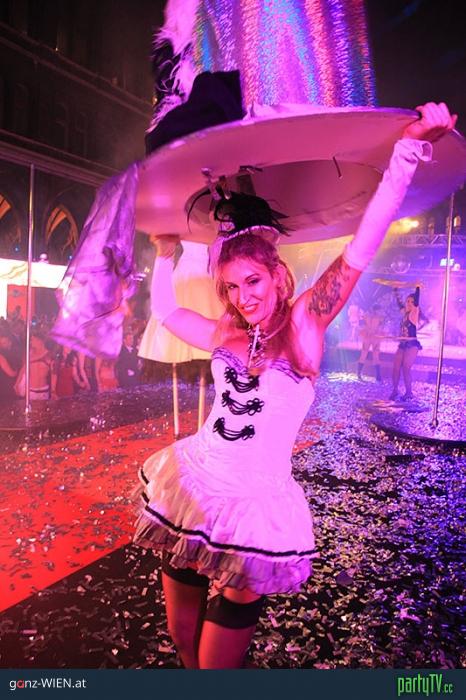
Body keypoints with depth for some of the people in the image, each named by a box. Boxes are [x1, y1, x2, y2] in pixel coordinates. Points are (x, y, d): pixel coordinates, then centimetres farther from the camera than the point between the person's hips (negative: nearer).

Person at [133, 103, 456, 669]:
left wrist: (410, 146, -18)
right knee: (181, 639, 19)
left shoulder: (304, 323, -7)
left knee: (217, 661, 12)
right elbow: (164, 310, 22)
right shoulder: (224, 337, 5)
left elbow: (362, 247, -16)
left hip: (256, 509, -4)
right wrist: (165, 253, 27)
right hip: (190, 485, 4)